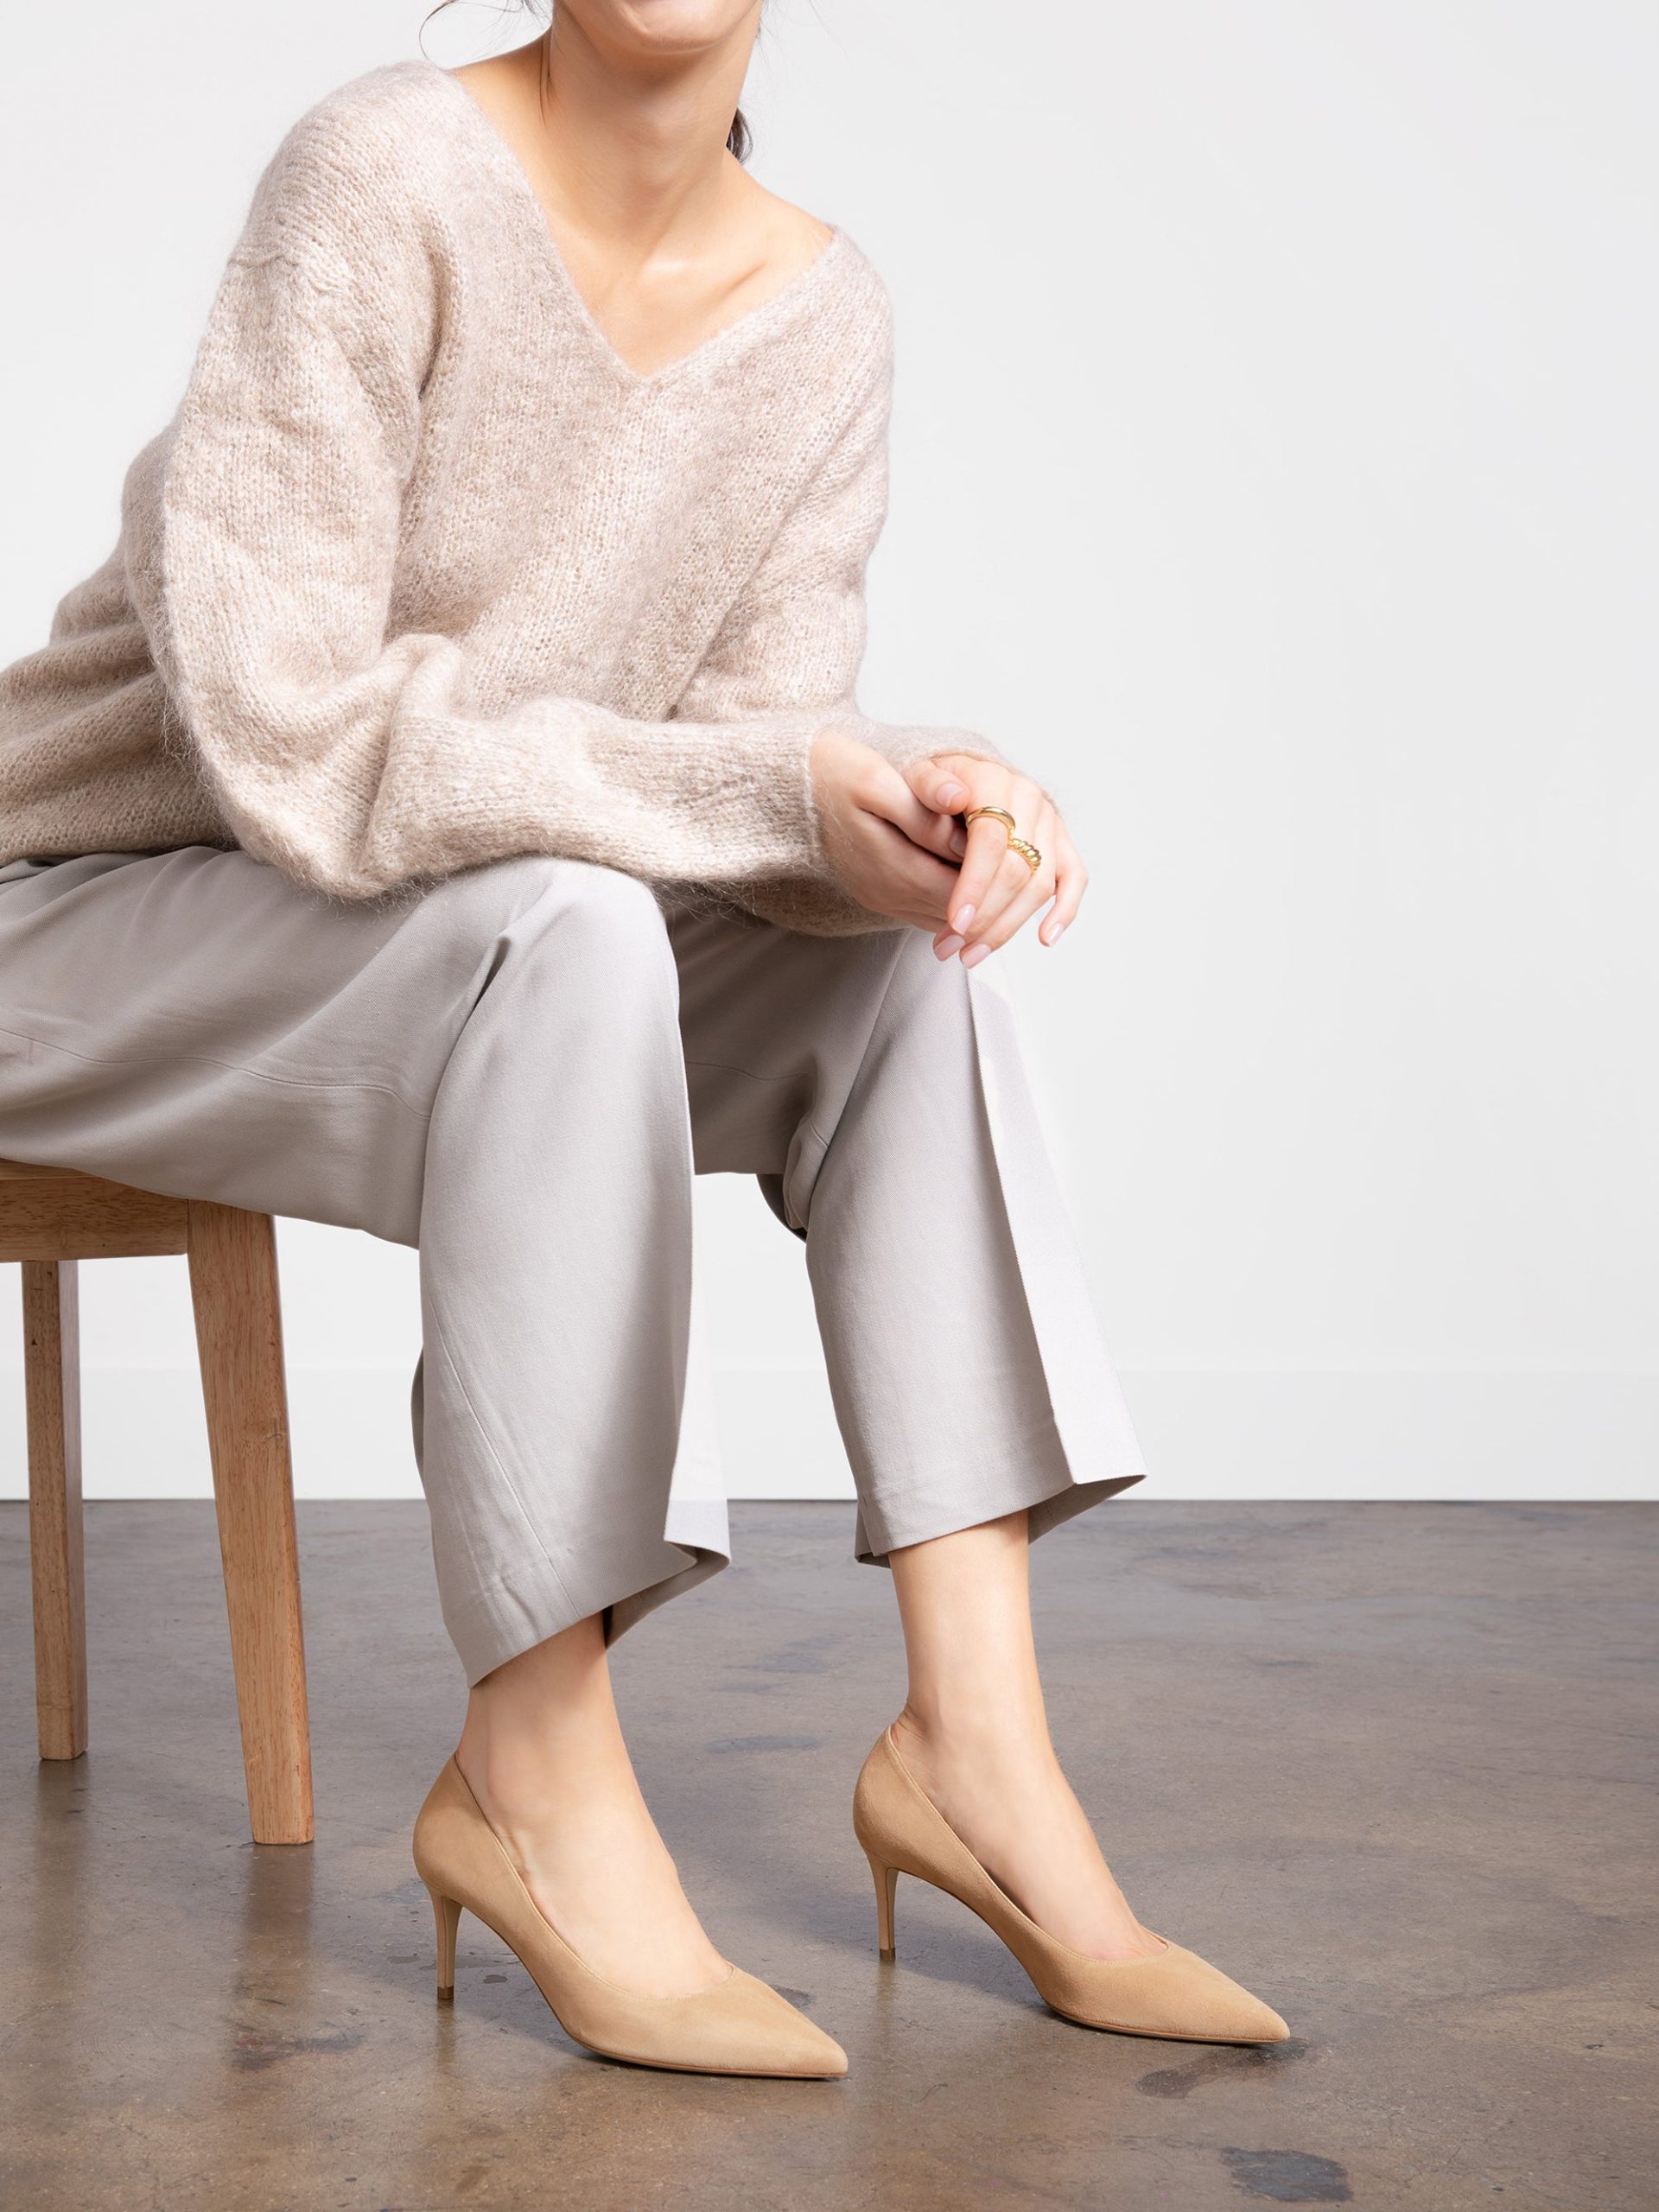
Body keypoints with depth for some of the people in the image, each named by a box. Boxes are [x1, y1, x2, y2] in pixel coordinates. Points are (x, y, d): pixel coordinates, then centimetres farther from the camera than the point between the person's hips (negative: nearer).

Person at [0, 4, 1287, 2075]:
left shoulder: (827, 316, -2)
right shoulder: (391, 174, -21)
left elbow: (769, 778, -5)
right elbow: (283, 731, -28)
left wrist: (926, 806, -28)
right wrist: (773, 788, -29)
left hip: (459, 965, 6)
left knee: (893, 956, -13)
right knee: (569, 932, -32)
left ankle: (975, 1738, -17)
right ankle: (533, 1783, -24)